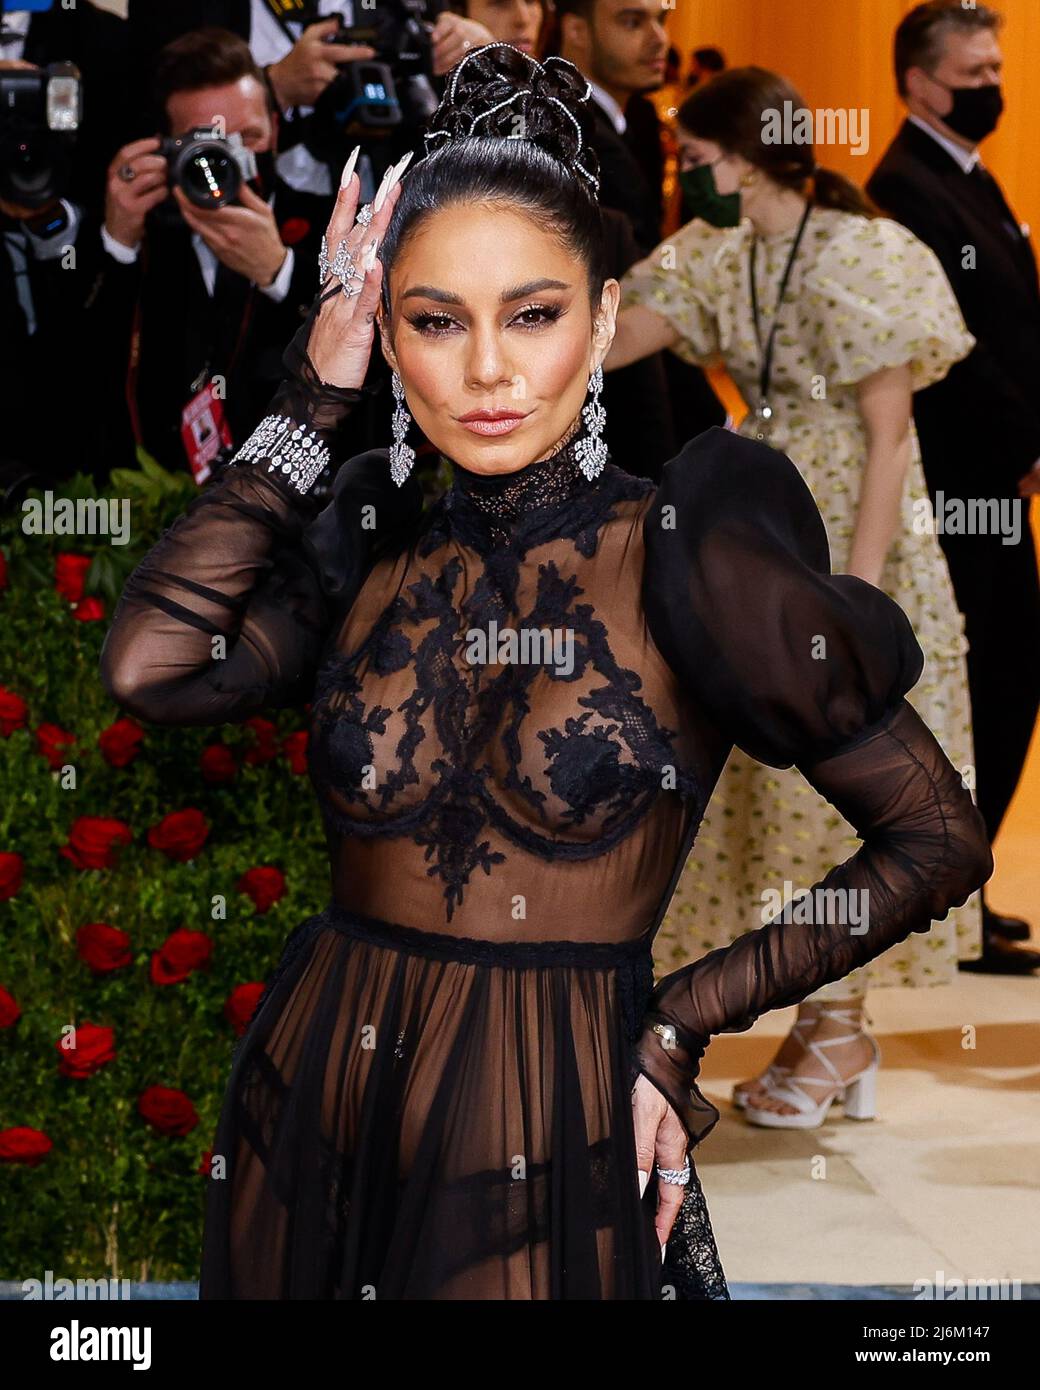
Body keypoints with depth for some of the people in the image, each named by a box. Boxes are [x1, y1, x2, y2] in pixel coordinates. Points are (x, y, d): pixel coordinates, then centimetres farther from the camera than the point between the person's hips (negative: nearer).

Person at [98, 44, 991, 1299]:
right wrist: (311, 400, -7)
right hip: (309, 1116, 4)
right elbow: (150, 665, -15)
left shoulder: (683, 558, -9)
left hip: (551, 1144, -4)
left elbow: (940, 842, -5)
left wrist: (686, 1021, -10)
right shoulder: (370, 554, 3)